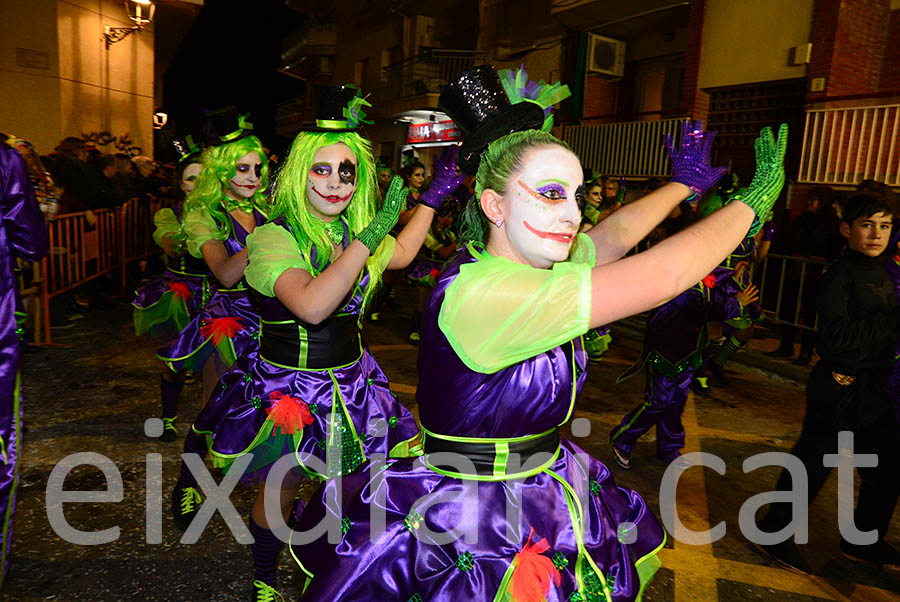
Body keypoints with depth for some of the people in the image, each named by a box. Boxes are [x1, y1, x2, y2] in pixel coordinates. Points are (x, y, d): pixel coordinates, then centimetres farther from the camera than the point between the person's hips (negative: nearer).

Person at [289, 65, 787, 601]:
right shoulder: (476, 293, -32)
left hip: (540, 493, 9)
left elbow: (616, 234, 11)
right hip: (467, 522, -9)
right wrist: (756, 198, -16)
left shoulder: (528, 262, -5)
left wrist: (684, 182, 22)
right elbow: (664, 277, -30)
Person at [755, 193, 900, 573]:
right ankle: (774, 532, 19)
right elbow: (837, 338, -24)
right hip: (839, 390, -8)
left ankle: (864, 542, 36)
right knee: (812, 465, 1)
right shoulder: (839, 276, -15)